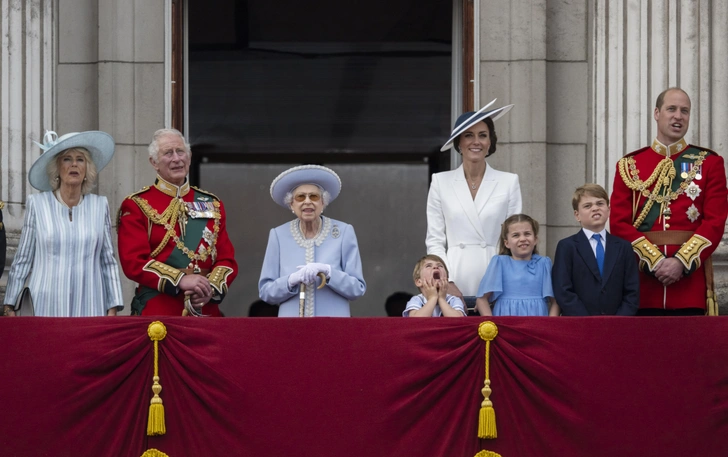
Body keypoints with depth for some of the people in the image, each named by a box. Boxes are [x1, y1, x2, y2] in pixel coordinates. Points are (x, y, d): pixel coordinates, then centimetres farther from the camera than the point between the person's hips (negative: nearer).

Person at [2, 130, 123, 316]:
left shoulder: (100, 205, 9)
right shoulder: (36, 204, 5)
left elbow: (108, 262, 11)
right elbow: (22, 260, 8)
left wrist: (113, 309, 6)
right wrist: (10, 306, 5)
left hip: (89, 308, 1)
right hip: (45, 308, -1)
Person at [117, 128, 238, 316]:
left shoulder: (212, 205, 14)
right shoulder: (136, 206, 2)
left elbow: (227, 259, 10)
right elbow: (134, 261, -9)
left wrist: (211, 288, -11)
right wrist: (180, 280, -20)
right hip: (156, 312, -3)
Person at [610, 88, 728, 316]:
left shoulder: (709, 163, 8)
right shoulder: (629, 166, 9)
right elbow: (619, 223, 2)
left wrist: (681, 262, -14)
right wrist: (655, 262, -11)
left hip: (691, 277, -1)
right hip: (642, 278, 1)